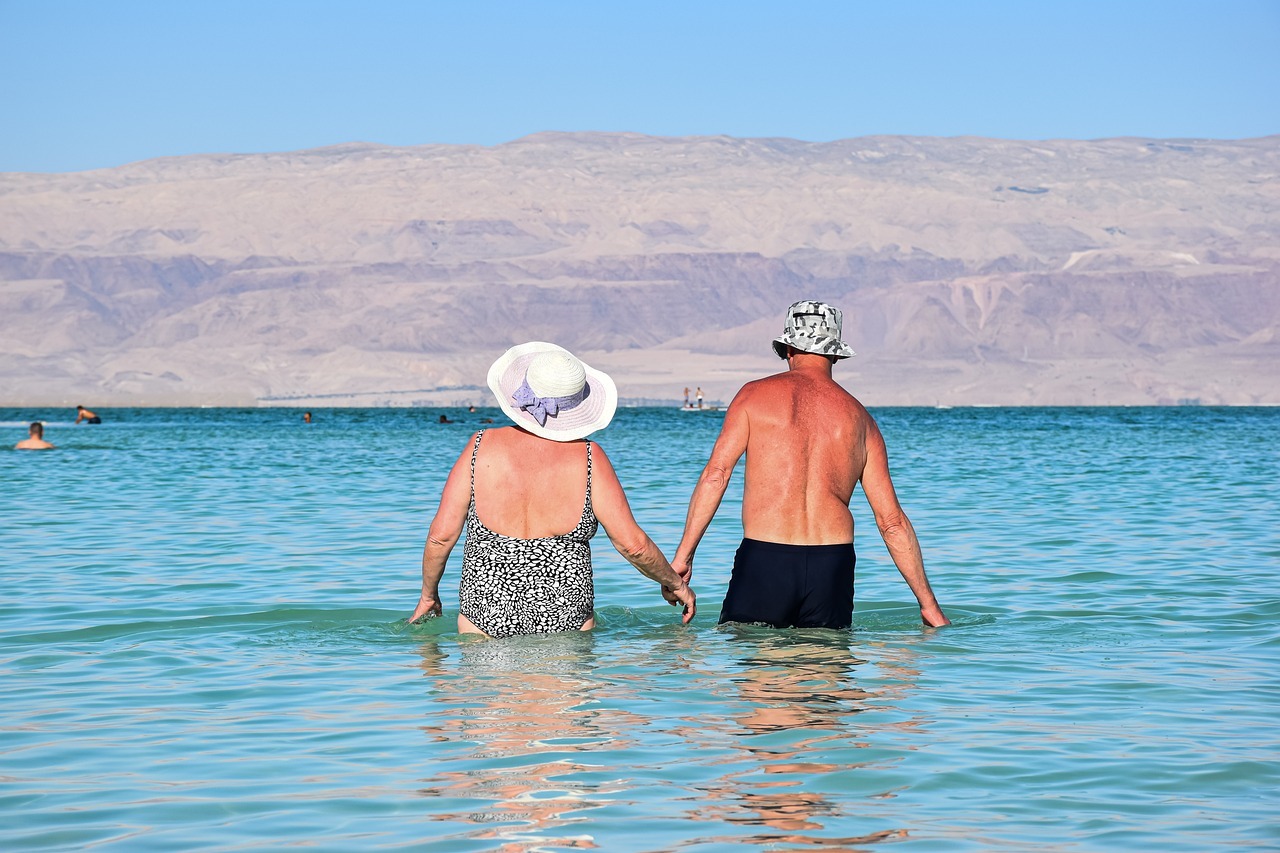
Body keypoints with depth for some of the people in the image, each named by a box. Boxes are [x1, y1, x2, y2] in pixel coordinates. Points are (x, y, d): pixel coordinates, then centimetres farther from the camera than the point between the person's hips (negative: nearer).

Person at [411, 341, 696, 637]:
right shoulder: (588, 457, -4)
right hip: (566, 621, -1)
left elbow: (441, 534, -1)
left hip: (485, 618, 1)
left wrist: (428, 594, 14)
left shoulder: (482, 446, -1)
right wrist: (675, 584, 13)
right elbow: (633, 544, -4)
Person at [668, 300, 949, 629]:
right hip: (833, 566, 2)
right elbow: (892, 521, 10)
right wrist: (929, 604, 14)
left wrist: (683, 555, -4)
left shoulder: (756, 394, 6)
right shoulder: (860, 418, 13)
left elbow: (716, 474, -5)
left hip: (763, 563, -2)